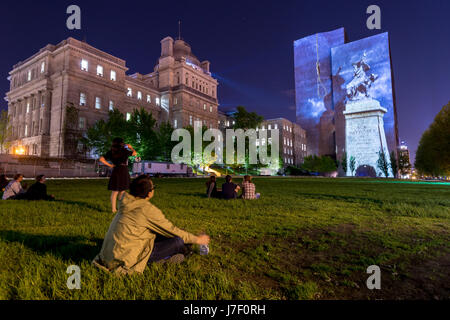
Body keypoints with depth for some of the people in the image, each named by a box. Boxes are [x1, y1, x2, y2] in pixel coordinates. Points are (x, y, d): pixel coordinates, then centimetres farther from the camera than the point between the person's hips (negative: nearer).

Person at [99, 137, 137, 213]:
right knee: (122, 192, 9)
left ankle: (114, 209, 12)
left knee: (114, 192, 10)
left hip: (115, 172, 3)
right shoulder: (125, 151, -6)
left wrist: (110, 165, 5)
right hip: (124, 173, -3)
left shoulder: (111, 152, 5)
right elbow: (135, 153, 8)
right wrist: (131, 147, 24)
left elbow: (101, 159, 2)